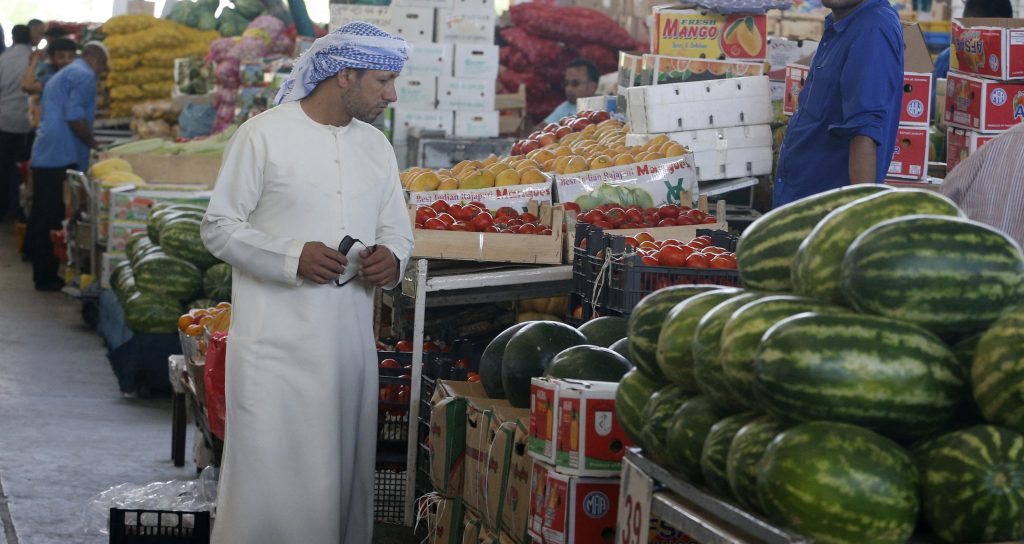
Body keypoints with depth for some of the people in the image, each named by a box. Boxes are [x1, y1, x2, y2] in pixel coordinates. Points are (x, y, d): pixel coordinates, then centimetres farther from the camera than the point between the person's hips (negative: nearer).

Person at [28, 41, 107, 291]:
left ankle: (43, 274, 15)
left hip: (43, 157, 10)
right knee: (58, 221, -7)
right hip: (62, 158, -10)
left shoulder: (62, 75, 26)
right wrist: (93, 142, -5)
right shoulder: (84, 75, -6)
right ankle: (48, 276, -6)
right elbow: (74, 115, -18)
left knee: (42, 219, 10)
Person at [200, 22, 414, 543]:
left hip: (351, 341, 6)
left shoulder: (376, 146, 11)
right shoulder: (264, 135, -7)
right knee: (269, 475, -4)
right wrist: (292, 257, -19)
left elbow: (396, 227, 20)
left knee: (344, 474, 10)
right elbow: (218, 227, -6)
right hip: (276, 340, -6)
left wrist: (392, 256, -4)